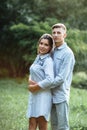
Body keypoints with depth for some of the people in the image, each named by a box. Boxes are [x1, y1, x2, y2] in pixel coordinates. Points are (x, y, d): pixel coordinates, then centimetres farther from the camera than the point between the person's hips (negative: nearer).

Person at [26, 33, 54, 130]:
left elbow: (49, 80, -26)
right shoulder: (38, 58, 13)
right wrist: (30, 81, -1)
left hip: (43, 96, -8)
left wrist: (35, 87, -15)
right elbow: (32, 73, 22)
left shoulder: (48, 61, -13)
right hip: (34, 96, 8)